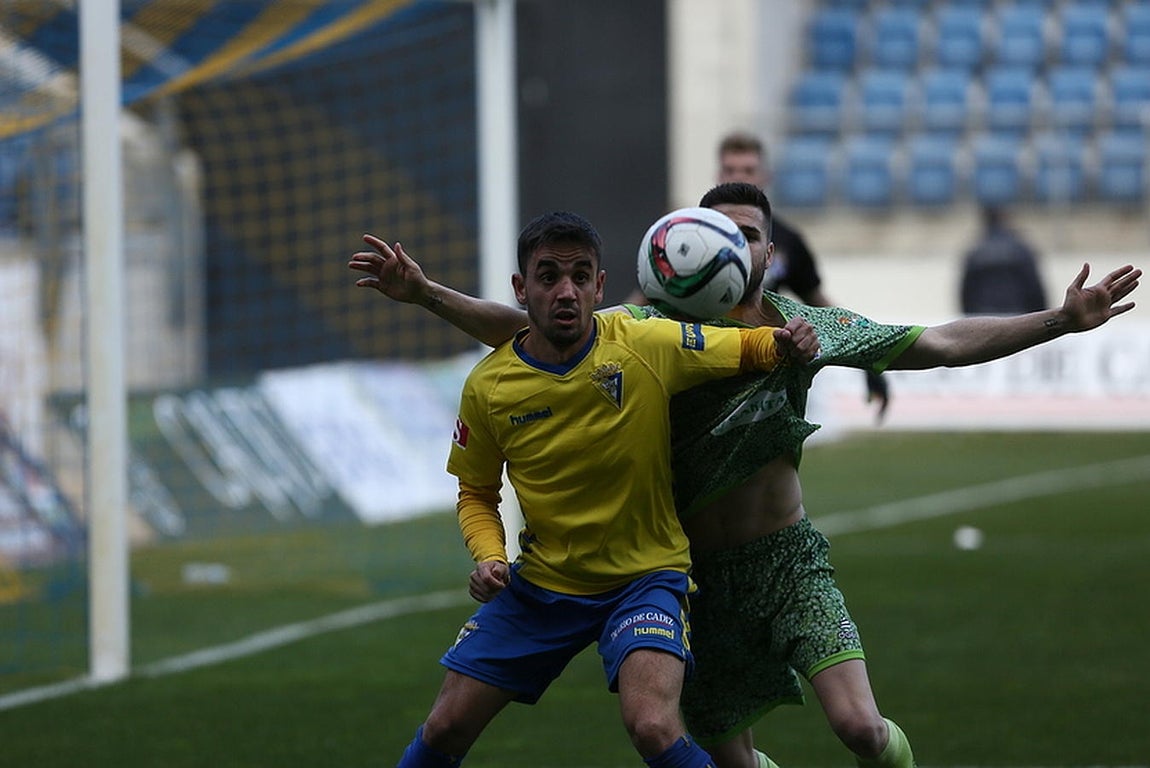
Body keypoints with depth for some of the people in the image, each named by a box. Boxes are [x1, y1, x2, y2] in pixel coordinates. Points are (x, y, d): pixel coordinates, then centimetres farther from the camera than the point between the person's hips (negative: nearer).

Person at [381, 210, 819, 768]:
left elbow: (746, 347, -2)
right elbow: (476, 494, 6)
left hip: (645, 576, -3)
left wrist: (785, 344, -25)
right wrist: (488, 556, -14)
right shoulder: (487, 388, -9)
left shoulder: (647, 347, -15)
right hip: (540, 584, 3)